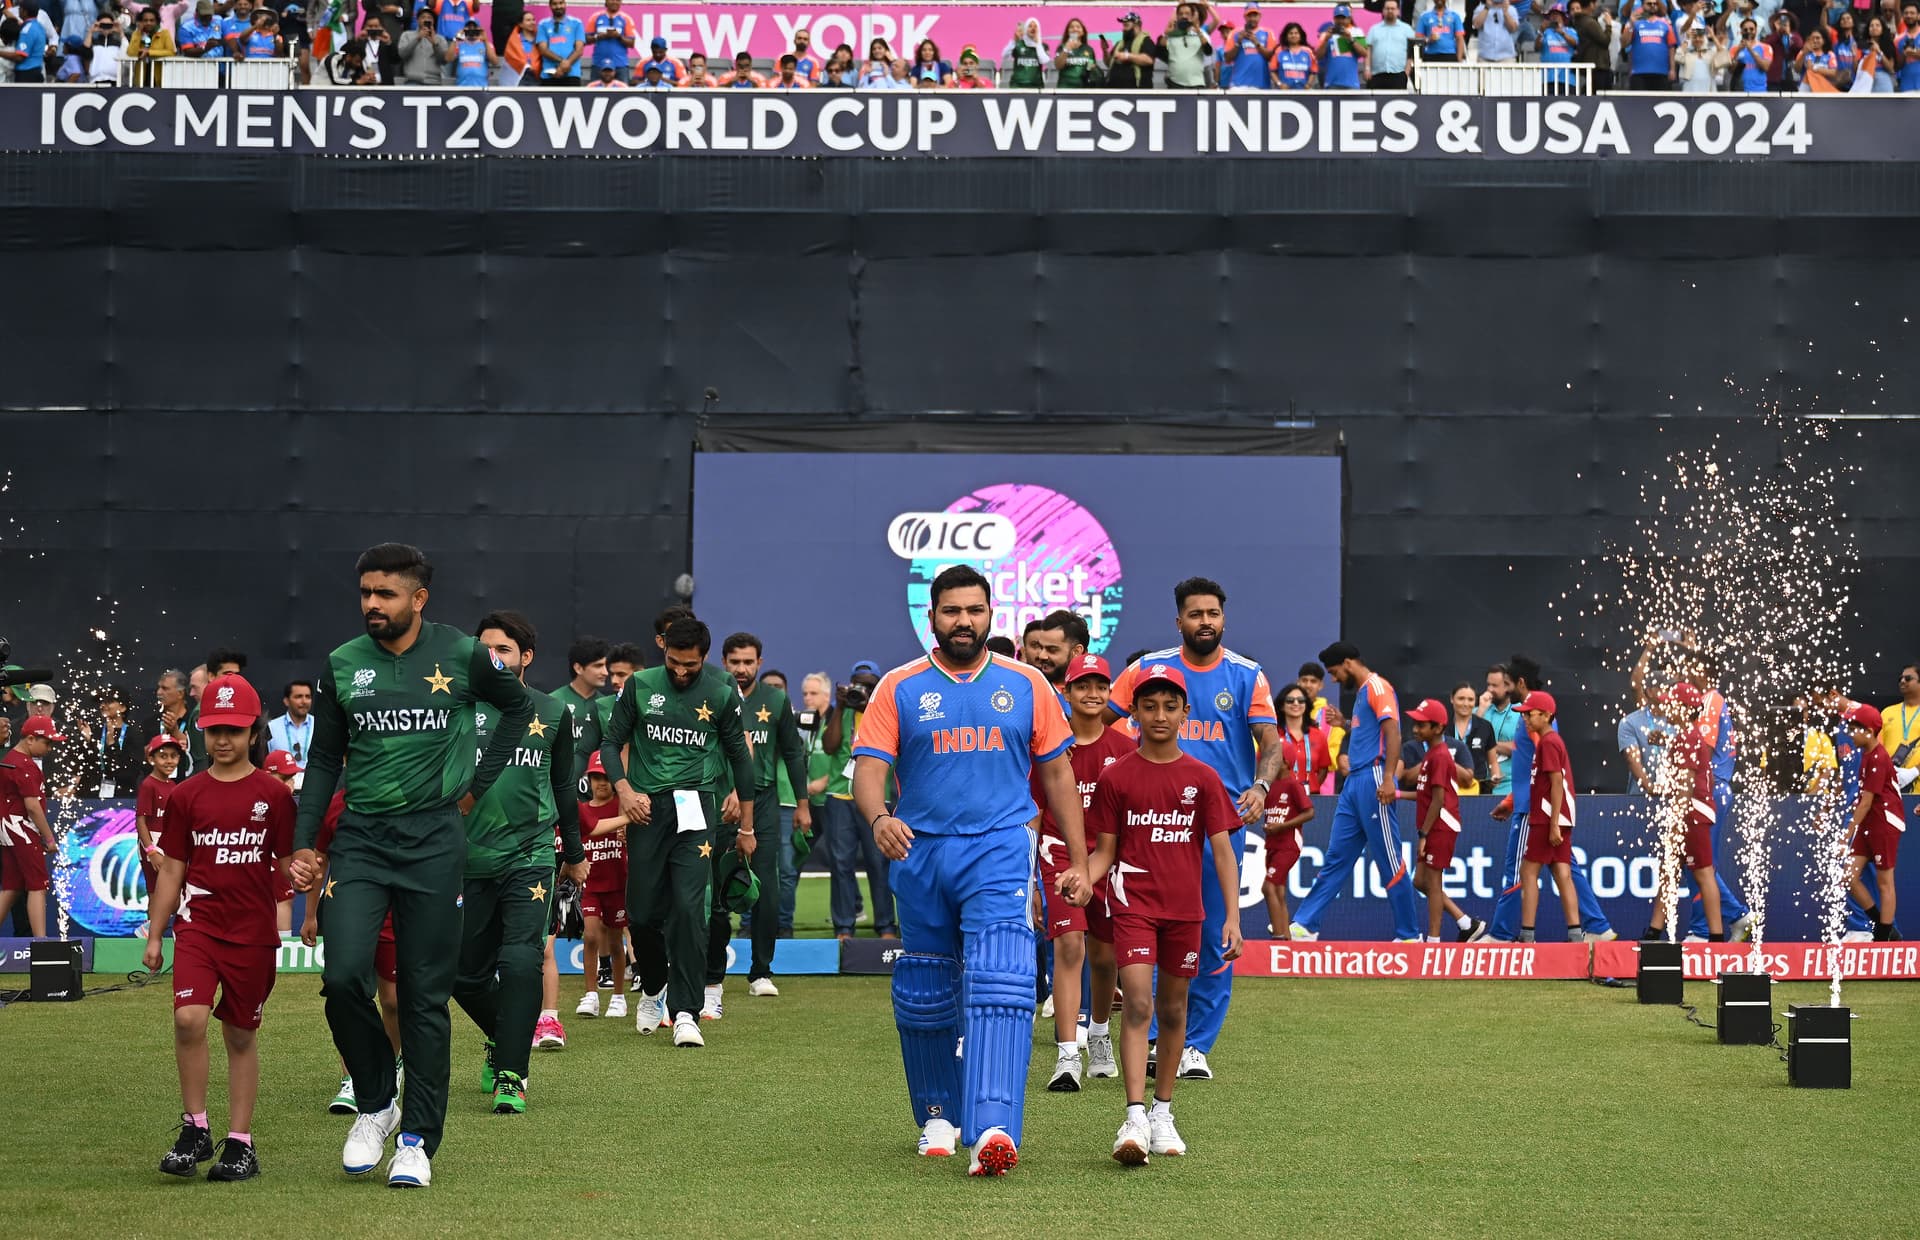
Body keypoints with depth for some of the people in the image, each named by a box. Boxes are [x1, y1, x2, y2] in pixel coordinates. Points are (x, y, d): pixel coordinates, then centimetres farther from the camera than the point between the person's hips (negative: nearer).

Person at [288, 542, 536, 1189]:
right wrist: (303, 843, 4)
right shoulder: (342, 664, 4)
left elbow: (520, 707, 16)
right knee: (344, 976, -15)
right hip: (360, 838, 1)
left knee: (426, 995, 1)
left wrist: (478, 784, 9)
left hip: (434, 840, -1)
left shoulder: (463, 656, -1)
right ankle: (375, 1102, 9)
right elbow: (324, 759, 11)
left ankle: (418, 1139, 10)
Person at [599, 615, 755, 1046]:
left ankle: (686, 1013, -13)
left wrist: (746, 826, 12)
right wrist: (624, 790, -9)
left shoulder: (722, 692, 1)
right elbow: (611, 742, 8)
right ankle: (653, 989, 33)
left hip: (695, 806, -1)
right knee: (643, 912, 4)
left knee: (688, 908, -14)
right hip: (646, 807, 2)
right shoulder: (641, 685, 2)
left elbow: (739, 757, 10)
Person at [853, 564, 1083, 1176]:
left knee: (999, 985, -18)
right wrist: (878, 817, -25)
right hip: (922, 852, 2)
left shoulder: (1026, 685, 8)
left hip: (1001, 851, -2)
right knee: (926, 997, 10)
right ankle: (938, 1115, 30)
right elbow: (869, 767, -3)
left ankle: (993, 1128, -28)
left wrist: (1079, 862, 9)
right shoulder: (899, 688, 5)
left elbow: (1057, 774, 12)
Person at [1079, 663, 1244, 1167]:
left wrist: (1233, 916, -6)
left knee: (1173, 1008, 11)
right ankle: (1134, 1120, -21)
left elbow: (1222, 849, 2)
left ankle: (1162, 1114, 24)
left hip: (1184, 908, 2)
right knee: (1137, 1002, -15)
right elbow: (1105, 849, 6)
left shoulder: (1202, 778, 3)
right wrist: (1085, 875, -17)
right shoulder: (1116, 776, 1)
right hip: (1133, 903, -2)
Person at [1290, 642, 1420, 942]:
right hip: (1354, 783, 10)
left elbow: (1393, 732, -19)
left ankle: (1408, 935, 0)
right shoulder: (1362, 692, 22)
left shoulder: (1377, 686, -8)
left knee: (1389, 861, -5)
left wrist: (1389, 779, -26)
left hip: (1373, 780, -10)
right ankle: (1305, 925, 7)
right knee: (1336, 857, 8)